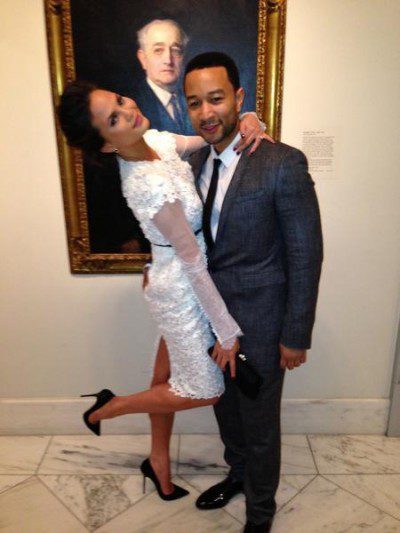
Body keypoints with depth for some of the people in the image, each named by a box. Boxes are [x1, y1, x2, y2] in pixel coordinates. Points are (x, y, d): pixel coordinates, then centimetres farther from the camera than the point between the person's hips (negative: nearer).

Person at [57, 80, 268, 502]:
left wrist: (247, 120, -13)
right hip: (183, 292, -8)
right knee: (205, 391, 12)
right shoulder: (150, 185, -29)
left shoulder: (156, 141, -4)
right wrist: (227, 330, -16)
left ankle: (158, 461, 45)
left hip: (174, 287, 8)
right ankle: (109, 407, 28)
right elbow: (193, 263, -25)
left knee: (167, 380, 22)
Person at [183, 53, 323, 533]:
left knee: (259, 422, 13)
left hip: (258, 323, -6)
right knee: (225, 409, 25)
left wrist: (296, 335, -14)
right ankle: (237, 473, 54)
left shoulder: (283, 164, -18)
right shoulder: (193, 163, 1)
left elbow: (305, 255, -16)